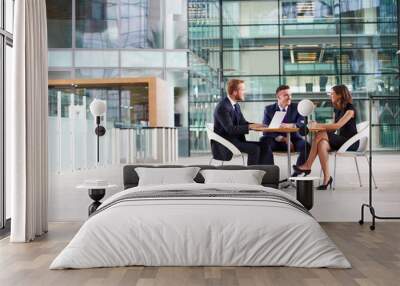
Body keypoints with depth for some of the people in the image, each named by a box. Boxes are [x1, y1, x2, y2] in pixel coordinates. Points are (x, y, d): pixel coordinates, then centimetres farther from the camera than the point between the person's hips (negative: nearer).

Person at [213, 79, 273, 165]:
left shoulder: (236, 105, 10)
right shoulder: (222, 107, -18)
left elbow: (242, 122, 12)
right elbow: (230, 129, -25)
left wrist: (255, 125, -7)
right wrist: (250, 126, -24)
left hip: (236, 140, 9)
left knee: (264, 146, -4)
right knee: (254, 149, -24)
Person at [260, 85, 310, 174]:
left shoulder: (297, 107, 6)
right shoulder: (269, 109, 5)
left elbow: (302, 124, -9)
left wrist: (291, 125, -34)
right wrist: (282, 139, -21)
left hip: (293, 139, 1)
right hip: (276, 140, 0)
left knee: (306, 146, -30)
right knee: (263, 142, -31)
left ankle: (297, 171, -11)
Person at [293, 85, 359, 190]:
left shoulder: (350, 109, -10)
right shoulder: (336, 109, 16)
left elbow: (337, 126, -22)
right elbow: (333, 129, 13)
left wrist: (318, 125, -22)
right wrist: (317, 126, -4)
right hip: (340, 141, 7)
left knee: (321, 135, -27)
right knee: (322, 144, -27)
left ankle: (308, 166, -25)